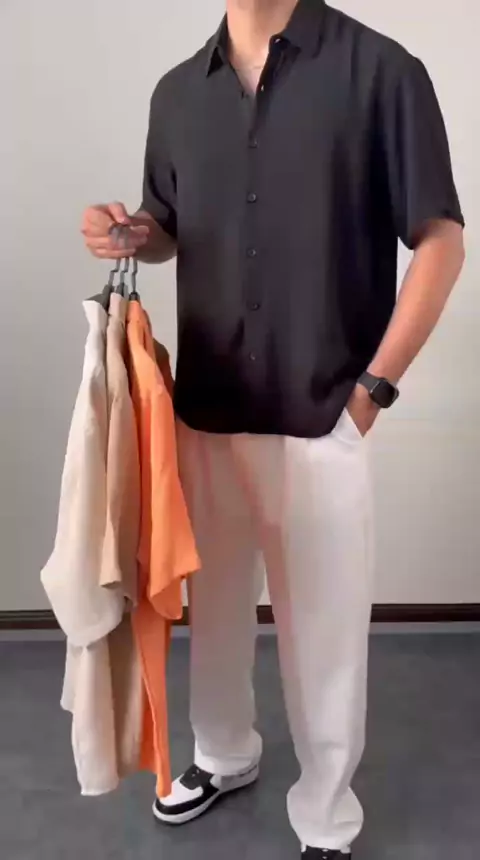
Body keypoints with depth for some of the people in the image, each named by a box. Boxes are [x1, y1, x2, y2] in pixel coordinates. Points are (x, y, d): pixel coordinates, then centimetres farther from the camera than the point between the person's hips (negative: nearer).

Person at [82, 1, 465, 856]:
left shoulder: (381, 71, -6)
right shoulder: (177, 91, 8)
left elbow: (440, 241, -5)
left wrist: (374, 385, -9)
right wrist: (129, 234, -5)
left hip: (320, 420, -4)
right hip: (201, 409, 5)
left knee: (324, 631, 9)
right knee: (214, 604, 21)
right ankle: (224, 754, 47)